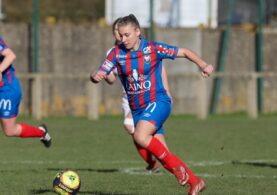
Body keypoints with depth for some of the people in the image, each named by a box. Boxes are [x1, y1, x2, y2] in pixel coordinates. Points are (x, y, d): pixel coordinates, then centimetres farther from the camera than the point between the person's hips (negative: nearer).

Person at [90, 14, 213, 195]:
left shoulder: (153, 49, -9)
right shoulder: (117, 53, -1)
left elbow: (184, 52, -2)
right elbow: (99, 74, -6)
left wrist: (203, 65, -17)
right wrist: (95, 77, -31)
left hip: (157, 102, -5)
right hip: (136, 109, 5)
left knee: (140, 137, -31)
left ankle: (173, 163, -11)